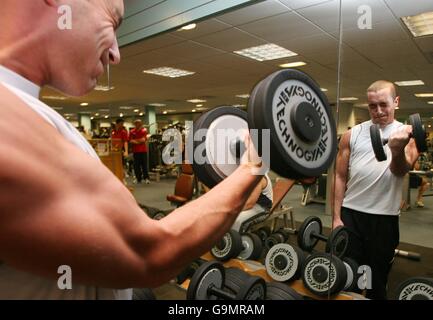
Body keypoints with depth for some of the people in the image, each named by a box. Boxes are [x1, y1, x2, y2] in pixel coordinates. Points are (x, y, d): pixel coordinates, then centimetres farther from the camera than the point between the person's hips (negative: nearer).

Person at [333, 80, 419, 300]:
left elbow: (402, 170, -18)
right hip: (350, 213, 1)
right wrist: (336, 216, -2)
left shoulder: (406, 134, 0)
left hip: (385, 217, 0)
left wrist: (398, 150, -41)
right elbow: (340, 176, 3)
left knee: (377, 278, 15)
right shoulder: (352, 134, 2)